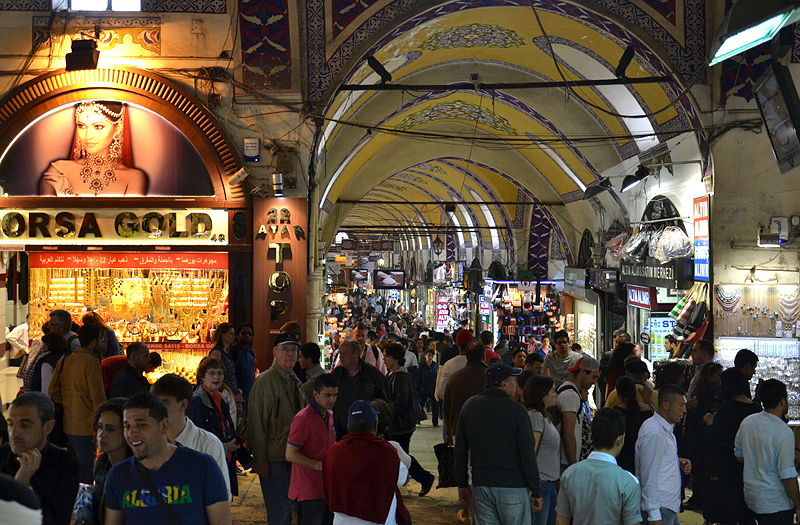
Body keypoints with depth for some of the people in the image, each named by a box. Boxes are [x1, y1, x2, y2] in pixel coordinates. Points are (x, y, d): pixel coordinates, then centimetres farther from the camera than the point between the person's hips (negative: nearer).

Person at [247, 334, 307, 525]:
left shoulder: (294, 381, 13)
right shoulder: (266, 381, -12)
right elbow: (257, 422, -14)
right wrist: (260, 459, -15)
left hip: (292, 455, 8)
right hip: (273, 458, -8)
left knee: (287, 506, 14)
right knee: (279, 509, -5)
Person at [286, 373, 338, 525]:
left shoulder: (329, 416, 12)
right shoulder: (302, 419, -15)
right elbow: (290, 455, -17)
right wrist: (320, 465, -21)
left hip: (328, 487, 8)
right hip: (309, 490, -8)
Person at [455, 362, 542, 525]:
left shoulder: (470, 406, 6)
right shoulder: (516, 410, -10)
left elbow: (460, 451, 10)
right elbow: (528, 455, -10)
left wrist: (462, 484, 17)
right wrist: (536, 492, -3)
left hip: (481, 486, 5)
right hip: (513, 486, -5)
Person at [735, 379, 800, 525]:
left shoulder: (747, 422, -1)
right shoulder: (784, 433, -21)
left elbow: (738, 455, 12)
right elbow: (788, 476, -20)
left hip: (750, 495, 7)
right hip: (776, 505, -7)